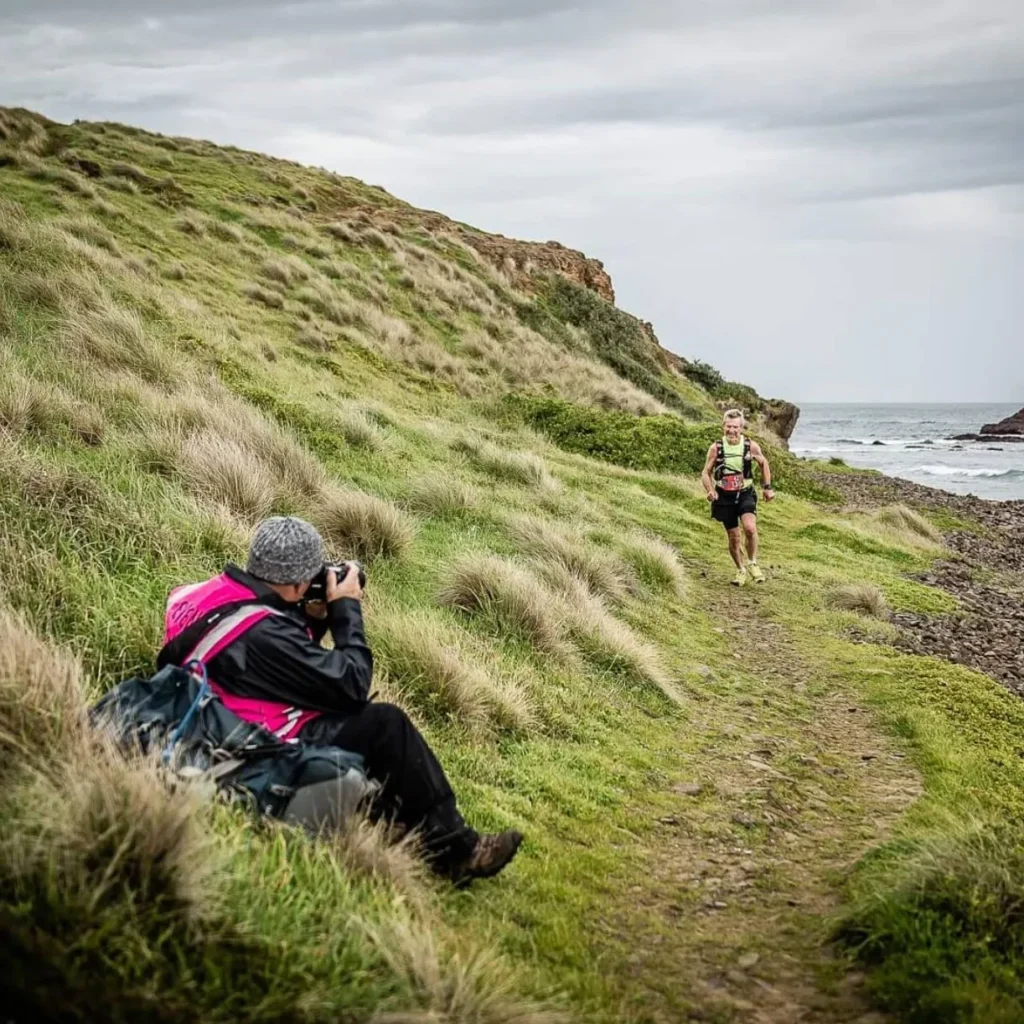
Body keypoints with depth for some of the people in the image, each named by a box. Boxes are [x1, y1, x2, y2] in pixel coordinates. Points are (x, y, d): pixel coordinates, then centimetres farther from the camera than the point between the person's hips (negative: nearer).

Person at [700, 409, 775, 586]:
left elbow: (763, 464, 13)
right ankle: (740, 570, 31)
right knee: (734, 537, 8)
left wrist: (767, 487, 10)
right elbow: (706, 473, 1)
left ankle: (752, 563, 0)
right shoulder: (716, 448, -8)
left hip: (745, 494, -1)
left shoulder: (751, 446, -6)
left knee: (750, 527, -24)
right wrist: (709, 490, -17)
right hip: (724, 497, 1)